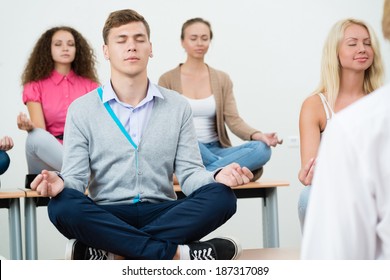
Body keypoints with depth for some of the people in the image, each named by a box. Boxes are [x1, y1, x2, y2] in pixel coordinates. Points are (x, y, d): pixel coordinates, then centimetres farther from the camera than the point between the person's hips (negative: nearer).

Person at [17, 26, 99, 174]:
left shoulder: (90, 85, 12)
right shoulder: (35, 86, 7)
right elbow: (39, 129, -7)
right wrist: (30, 127, -31)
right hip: (47, 151, 0)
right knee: (37, 137, -36)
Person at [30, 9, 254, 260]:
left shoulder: (178, 107, 9)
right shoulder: (81, 110, 5)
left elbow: (189, 173, 3)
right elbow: (76, 177, -1)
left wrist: (217, 178, -20)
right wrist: (61, 184, -26)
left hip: (162, 214, 2)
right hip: (107, 218, -1)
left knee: (222, 197, -26)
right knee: (63, 206, -34)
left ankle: (109, 253, -32)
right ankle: (180, 254, -34)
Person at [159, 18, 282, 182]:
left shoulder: (222, 79, 11)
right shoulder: (167, 80, 3)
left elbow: (233, 120, 0)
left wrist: (258, 135, -20)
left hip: (214, 151, 4)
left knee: (261, 148, -25)